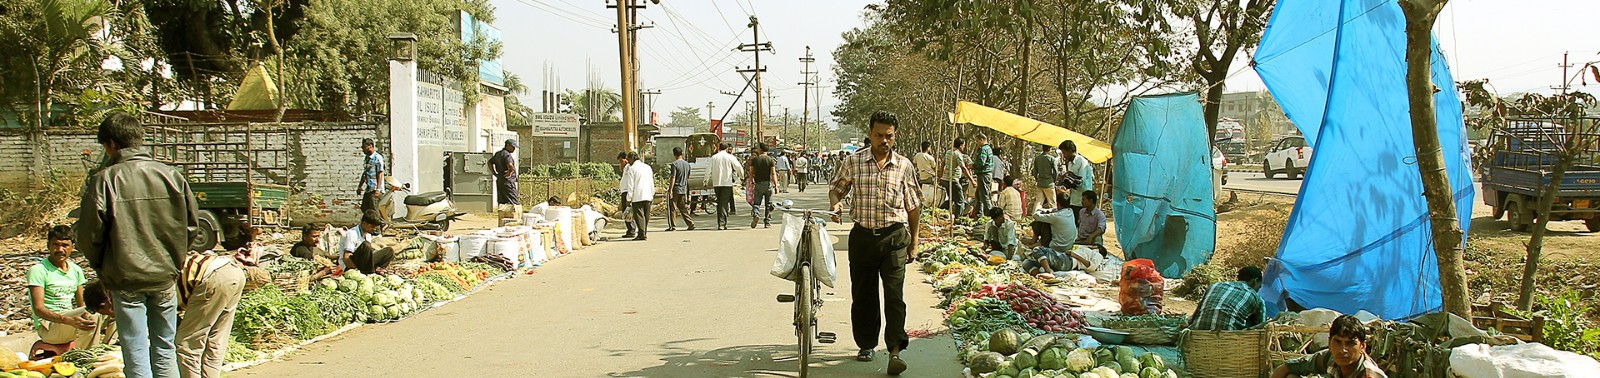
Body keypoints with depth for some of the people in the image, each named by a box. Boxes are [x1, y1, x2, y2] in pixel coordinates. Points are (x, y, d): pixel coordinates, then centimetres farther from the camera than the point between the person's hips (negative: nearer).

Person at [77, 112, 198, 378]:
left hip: (126, 280, -3)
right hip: (165, 277, 3)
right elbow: (192, 225, 1)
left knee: (136, 356, 6)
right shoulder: (171, 175, -3)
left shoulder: (104, 180, -12)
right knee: (165, 351, 15)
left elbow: (88, 235, -9)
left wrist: (101, 266, 9)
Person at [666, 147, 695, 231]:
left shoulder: (674, 164, -12)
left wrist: (670, 190, -18)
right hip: (684, 189, 6)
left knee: (671, 208, 1)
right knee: (683, 208, 14)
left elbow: (673, 178, -18)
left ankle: (673, 226, 0)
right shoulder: (687, 164, 9)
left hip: (675, 189, -6)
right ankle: (691, 224, 9)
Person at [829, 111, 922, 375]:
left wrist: (913, 242, 10)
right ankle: (866, 345, 26)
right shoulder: (853, 163, 1)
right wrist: (835, 204, -9)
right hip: (862, 236, 1)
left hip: (894, 237, -1)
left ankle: (895, 351, -9)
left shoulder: (904, 166, 2)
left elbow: (913, 206, 9)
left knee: (894, 294, -9)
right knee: (862, 294, 9)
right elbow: (836, 188, 15)